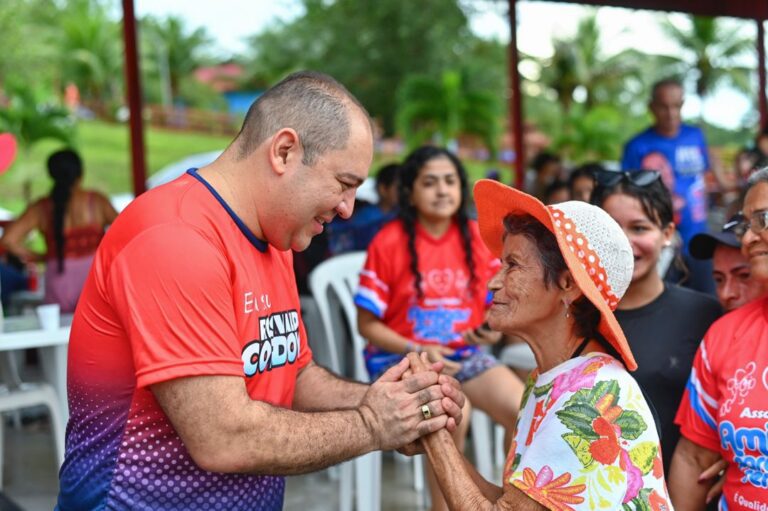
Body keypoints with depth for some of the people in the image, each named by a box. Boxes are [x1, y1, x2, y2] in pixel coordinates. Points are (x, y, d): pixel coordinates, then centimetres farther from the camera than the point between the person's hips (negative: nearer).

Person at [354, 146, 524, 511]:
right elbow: (367, 324, -5)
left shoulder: (479, 238, 4)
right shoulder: (389, 241, -8)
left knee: (523, 411, -20)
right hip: (400, 357, -4)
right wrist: (418, 351, -18)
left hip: (463, 354, 4)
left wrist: (492, 331, -12)